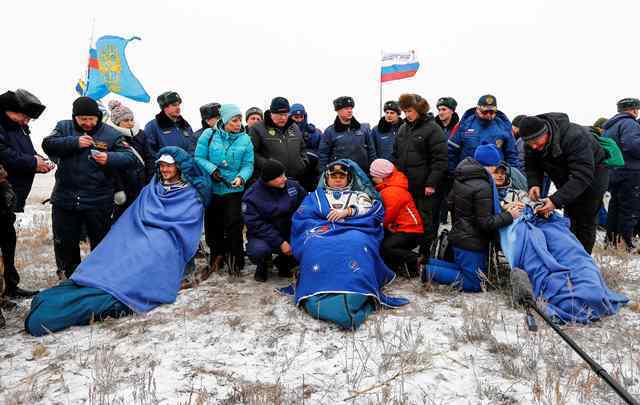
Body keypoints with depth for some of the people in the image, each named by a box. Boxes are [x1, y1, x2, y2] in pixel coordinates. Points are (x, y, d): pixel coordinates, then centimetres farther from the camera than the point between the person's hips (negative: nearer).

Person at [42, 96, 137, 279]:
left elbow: (130, 158, -9)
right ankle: (69, 277, 33)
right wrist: (74, 142, -20)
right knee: (64, 243, 14)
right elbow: (48, 144, -8)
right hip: (65, 199, 2)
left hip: (99, 201, -2)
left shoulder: (111, 134, -3)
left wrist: (110, 158, -26)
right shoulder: (64, 127, 5)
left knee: (100, 243, 11)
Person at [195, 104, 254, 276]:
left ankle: (235, 260, 12)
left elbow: (248, 165, -3)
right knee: (213, 225, 11)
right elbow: (199, 158, -4)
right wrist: (212, 170, -19)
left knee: (233, 224, -4)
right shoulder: (209, 134, -3)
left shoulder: (245, 139, -1)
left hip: (234, 189, -1)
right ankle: (217, 256, 30)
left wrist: (241, 177, -22)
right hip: (211, 188, 1)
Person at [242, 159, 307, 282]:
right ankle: (262, 266, 5)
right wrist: (280, 243, -25)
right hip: (263, 236, -3)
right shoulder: (251, 197, -14)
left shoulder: (293, 186, -4)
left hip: (290, 233, 3)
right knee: (258, 250, -35)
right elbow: (256, 225, -18)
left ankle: (283, 262, 11)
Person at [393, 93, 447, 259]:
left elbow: (440, 159, -13)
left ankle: (426, 255, 14)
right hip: (405, 185, 6)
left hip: (426, 187, -6)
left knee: (426, 221, 1)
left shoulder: (432, 129, -7)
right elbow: (396, 155, 20)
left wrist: (432, 183, -18)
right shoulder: (403, 128, 13)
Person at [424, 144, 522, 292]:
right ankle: (431, 272, -8)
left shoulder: (460, 178, 3)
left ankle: (427, 263, 6)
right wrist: (509, 216, -7)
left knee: (463, 268, 24)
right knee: (474, 284, 5)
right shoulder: (482, 187, -24)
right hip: (471, 243, -9)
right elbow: (486, 223, -22)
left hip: (459, 236, 9)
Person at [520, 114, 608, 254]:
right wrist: (534, 184, -29)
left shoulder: (574, 136, -38)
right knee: (570, 218, 13)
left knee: (585, 221, -3)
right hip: (566, 179, 6)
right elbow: (532, 166, -7)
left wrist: (556, 200, -50)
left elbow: (582, 176, -42)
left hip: (593, 174, -6)